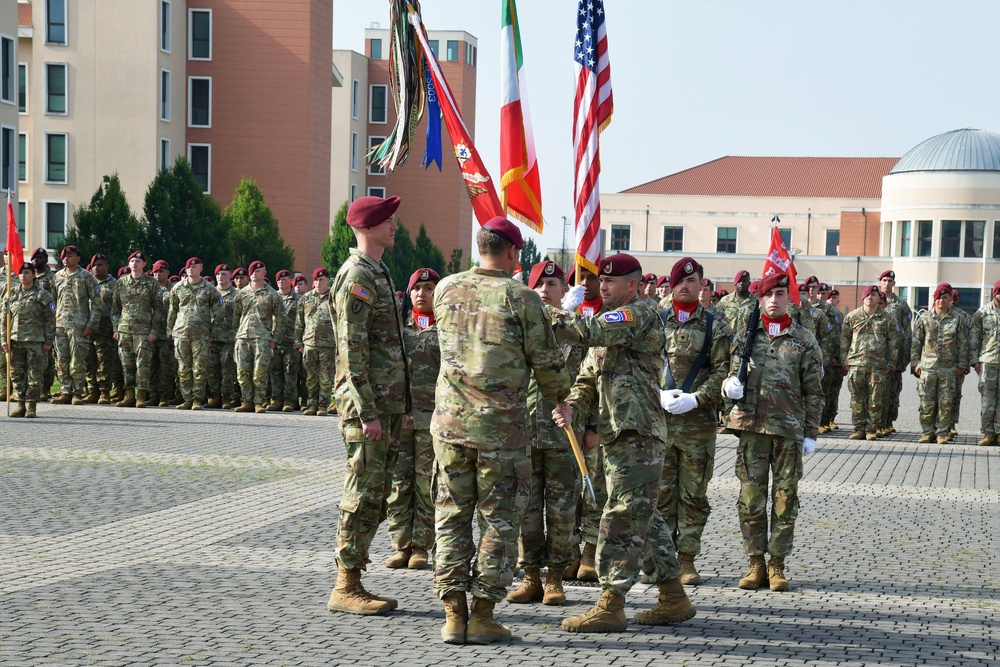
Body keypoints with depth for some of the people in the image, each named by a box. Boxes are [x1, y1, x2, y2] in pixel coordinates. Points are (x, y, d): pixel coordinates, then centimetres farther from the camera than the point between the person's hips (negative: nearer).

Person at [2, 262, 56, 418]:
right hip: (15, 340, 4)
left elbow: (50, 319, 0)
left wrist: (49, 341, -5)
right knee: (17, 373, 6)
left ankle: (31, 407, 3)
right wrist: (4, 339, 4)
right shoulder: (11, 293, 10)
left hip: (35, 340, -4)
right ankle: (21, 404, 14)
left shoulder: (42, 294, 0)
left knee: (35, 374, -3)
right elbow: (5, 317, 12)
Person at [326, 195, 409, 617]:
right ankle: (346, 588, 1)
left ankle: (352, 581, 17)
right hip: (366, 405, -10)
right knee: (363, 495, -6)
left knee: (374, 496, 11)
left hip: (385, 405, 10)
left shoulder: (377, 273, 18)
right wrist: (367, 411, -21)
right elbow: (352, 350, -18)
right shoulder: (356, 276, -13)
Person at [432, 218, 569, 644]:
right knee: (499, 518, 5)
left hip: (450, 419, 4)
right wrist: (559, 397, 16)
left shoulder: (446, 289, 6)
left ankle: (453, 615, 9)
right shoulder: (521, 297, -7)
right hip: (501, 424, -4)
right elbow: (546, 361, -3)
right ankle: (482, 615, 5)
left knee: (452, 515, 9)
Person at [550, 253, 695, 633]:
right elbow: (589, 378, 19)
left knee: (622, 518, -10)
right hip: (618, 434, 11)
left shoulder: (638, 315, -9)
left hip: (638, 435, -11)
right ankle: (674, 599, 22)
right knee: (645, 517, 14)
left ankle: (610, 607, -8)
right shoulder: (611, 322, 23)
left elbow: (590, 332, -27)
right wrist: (572, 407, -1)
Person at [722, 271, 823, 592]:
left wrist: (811, 433, 1)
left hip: (789, 429, -1)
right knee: (751, 496, 2)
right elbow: (733, 374, 15)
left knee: (785, 498, 2)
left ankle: (777, 565, 11)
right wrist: (730, 385, -10)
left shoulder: (804, 340, 4)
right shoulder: (746, 335, 9)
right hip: (751, 425, 1)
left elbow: (813, 391, 5)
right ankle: (756, 563, 11)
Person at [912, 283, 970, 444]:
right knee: (927, 402, 0)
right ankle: (927, 432, 8)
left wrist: (961, 365, 3)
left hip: (949, 369, 0)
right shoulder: (925, 318, 6)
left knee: (946, 402, 1)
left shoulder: (957, 320, 4)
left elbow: (963, 344, 7)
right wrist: (915, 363, 3)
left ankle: (943, 432, 8)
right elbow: (916, 342, 8)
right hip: (927, 367, 0)